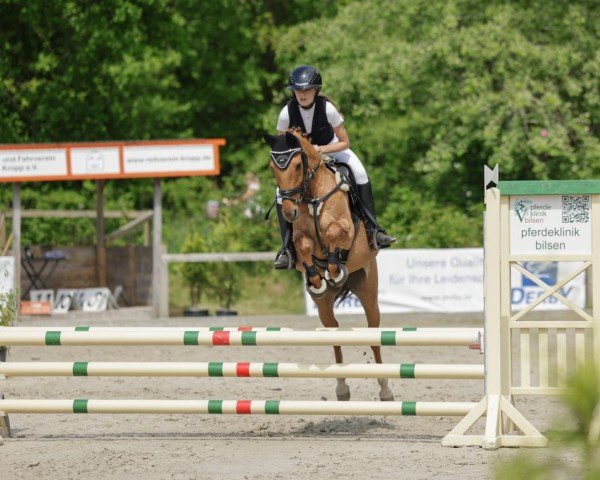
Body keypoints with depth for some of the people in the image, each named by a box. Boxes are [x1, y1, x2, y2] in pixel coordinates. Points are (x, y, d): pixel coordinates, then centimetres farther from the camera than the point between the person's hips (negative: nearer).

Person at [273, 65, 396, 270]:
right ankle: (287, 248, -10)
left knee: (359, 173, -24)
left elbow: (344, 143, -18)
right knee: (282, 193, -19)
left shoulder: (327, 108, -27)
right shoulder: (287, 113, -24)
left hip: (330, 148, 0)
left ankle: (373, 229, -15)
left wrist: (320, 150, -32)